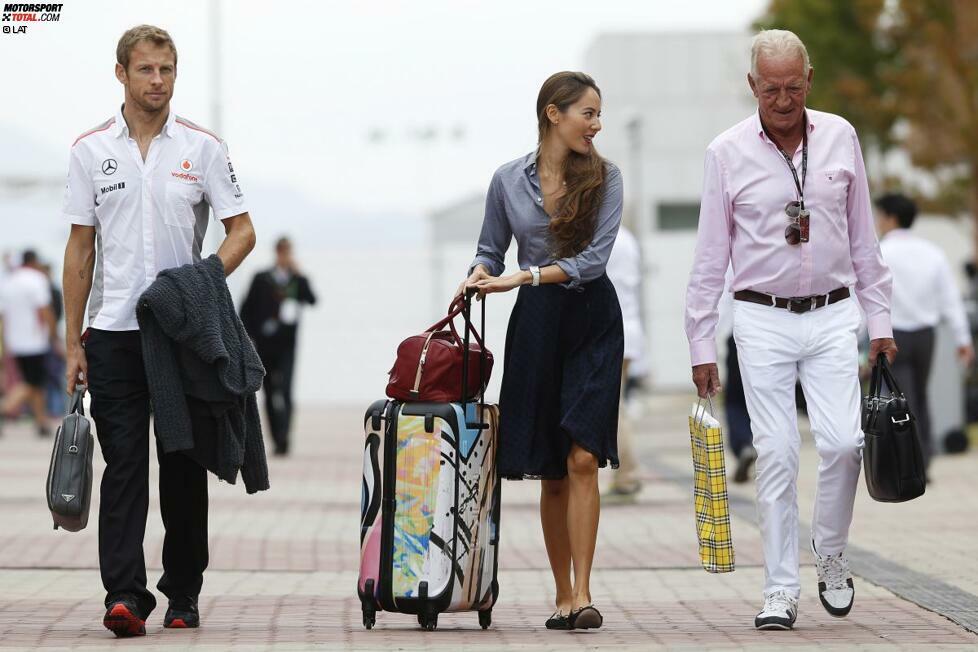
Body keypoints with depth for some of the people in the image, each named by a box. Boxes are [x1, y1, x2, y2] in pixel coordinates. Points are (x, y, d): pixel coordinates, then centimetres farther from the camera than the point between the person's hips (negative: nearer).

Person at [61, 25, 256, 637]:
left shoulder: (202, 147, 2)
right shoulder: (92, 150, 5)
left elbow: (242, 231, 3)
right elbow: (81, 249, 7)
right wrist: (73, 342, 2)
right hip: (114, 332, 0)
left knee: (185, 467, 5)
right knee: (124, 465, -6)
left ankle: (183, 593, 15)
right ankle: (125, 595, -13)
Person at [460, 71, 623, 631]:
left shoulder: (605, 177, -1)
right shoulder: (508, 180, 5)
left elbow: (594, 258, -10)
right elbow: (491, 251, 14)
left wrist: (524, 277, -17)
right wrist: (477, 280, -8)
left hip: (592, 319, -2)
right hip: (536, 324, 2)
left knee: (582, 458, -14)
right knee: (550, 470, 6)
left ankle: (582, 594, -15)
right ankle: (563, 596, 14)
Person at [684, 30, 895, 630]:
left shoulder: (839, 137, 4)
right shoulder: (728, 153, -1)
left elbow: (863, 237, 11)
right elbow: (710, 255, 3)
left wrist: (879, 319, 8)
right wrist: (701, 344, 0)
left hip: (833, 315, 1)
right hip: (762, 318, -1)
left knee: (842, 441, -11)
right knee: (776, 455, -4)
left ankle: (831, 552, 14)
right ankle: (782, 590, 3)